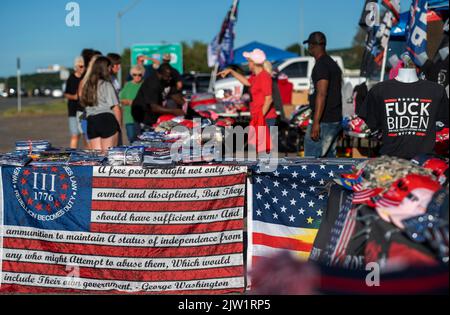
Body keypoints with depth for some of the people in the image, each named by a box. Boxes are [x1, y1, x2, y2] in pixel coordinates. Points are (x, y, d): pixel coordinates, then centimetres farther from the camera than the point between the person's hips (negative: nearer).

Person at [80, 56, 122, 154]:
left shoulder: (88, 85, 11)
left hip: (91, 121, 6)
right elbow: (115, 108, -7)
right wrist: (118, 125, 3)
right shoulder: (106, 85, -6)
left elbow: (85, 105, 10)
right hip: (107, 120, -6)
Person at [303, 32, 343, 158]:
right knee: (329, 158, 13)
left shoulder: (321, 65, -14)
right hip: (335, 120, 10)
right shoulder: (333, 63, 17)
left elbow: (321, 94, -23)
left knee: (311, 159, -9)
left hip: (324, 122, -10)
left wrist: (316, 123, -27)